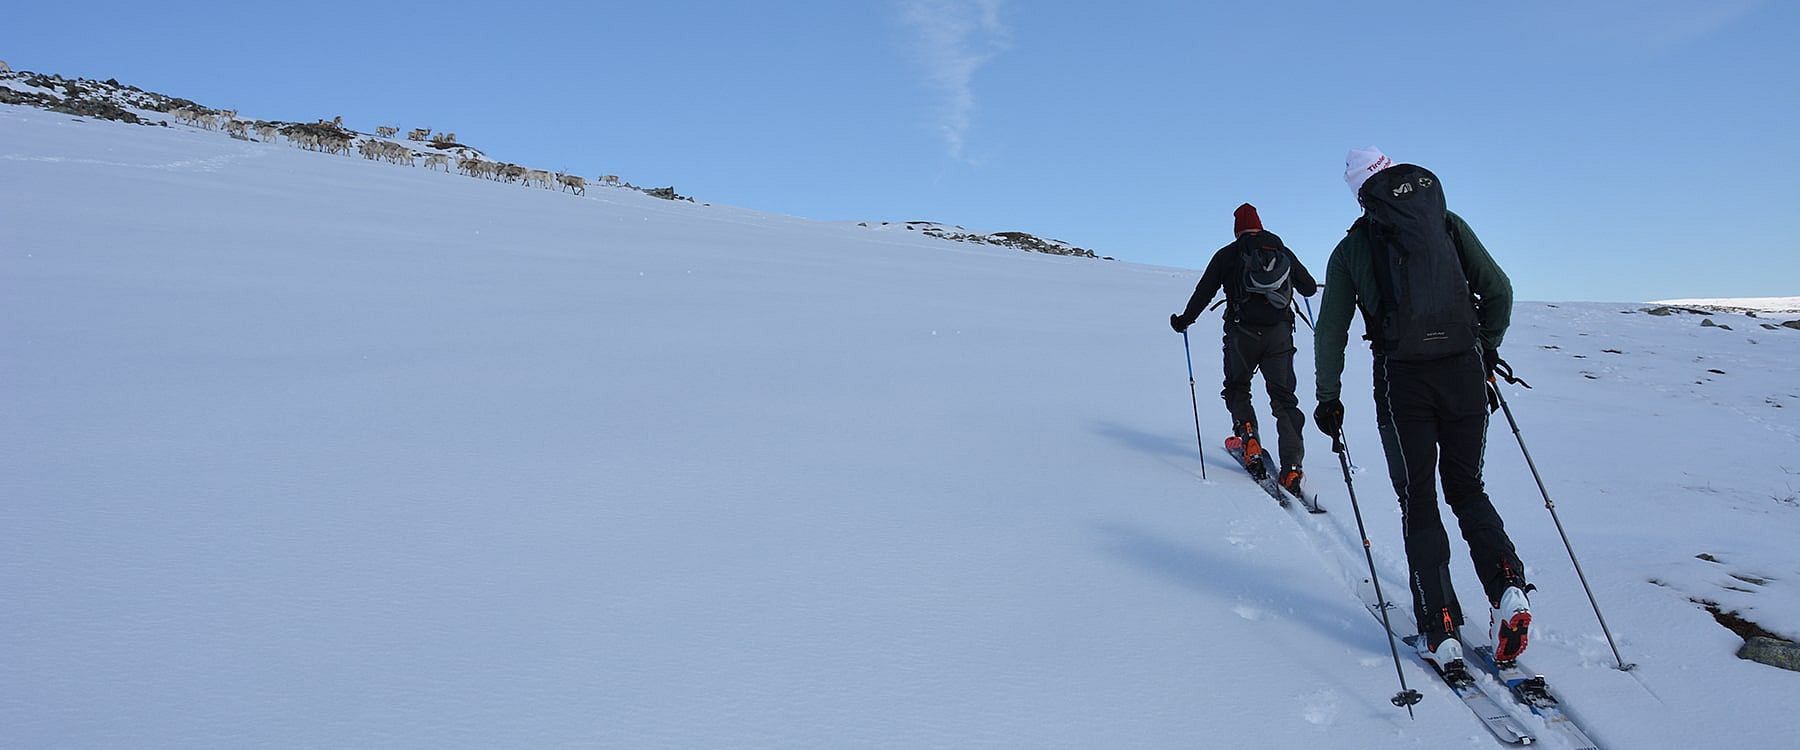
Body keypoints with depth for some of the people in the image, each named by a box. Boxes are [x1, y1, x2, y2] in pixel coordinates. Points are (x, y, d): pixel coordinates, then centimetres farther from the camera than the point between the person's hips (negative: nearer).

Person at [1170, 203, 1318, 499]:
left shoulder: (1227, 255, 5)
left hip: (1242, 333, -2)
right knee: (1284, 398, 7)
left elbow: (1204, 292, 3)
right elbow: (1310, 288, 19)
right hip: (1280, 334, 2)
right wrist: (1293, 280, 42)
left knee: (1237, 388, 20)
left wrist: (1184, 320, 17)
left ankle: (1248, 438, -4)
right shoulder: (1284, 252, 13)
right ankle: (1292, 467, -4)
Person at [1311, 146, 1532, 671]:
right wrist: (1487, 350, 22)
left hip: (1402, 379, -2)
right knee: (1467, 489, 19)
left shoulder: (1351, 248, 6)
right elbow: (1498, 289, 6)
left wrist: (1328, 397, 12)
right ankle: (1507, 585, -4)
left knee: (1418, 500, 10)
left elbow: (1331, 329, 5)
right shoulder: (1449, 223, 9)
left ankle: (1440, 628, 6)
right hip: (1464, 372, 2)